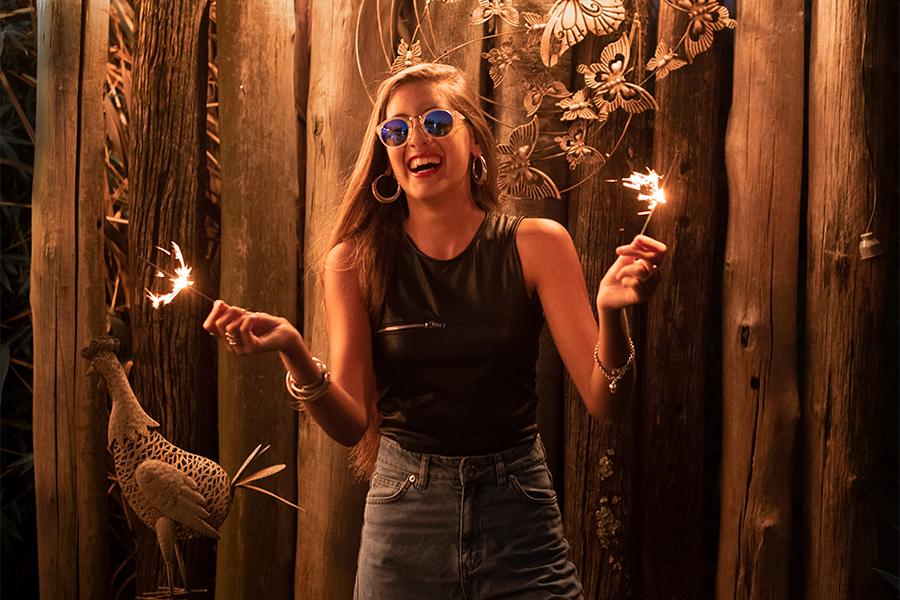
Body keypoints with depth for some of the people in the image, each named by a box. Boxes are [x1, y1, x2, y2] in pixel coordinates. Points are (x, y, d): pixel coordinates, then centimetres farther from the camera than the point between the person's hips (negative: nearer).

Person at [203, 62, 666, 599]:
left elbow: (607, 405, -8)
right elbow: (352, 424, -6)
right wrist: (293, 351, -24)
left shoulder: (536, 245, -5)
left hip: (518, 513, 0)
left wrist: (610, 312, -28)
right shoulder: (356, 261, -3)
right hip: (404, 516, 1)